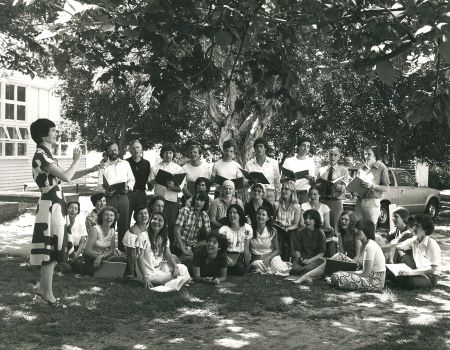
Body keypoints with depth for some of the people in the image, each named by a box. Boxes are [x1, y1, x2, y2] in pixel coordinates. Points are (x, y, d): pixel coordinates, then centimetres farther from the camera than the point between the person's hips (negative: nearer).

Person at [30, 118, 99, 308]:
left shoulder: (46, 155, 15)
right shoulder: (41, 155, -17)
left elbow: (64, 176, 19)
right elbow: (66, 177, -21)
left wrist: (90, 170, 10)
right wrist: (76, 160, -4)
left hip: (54, 205, 10)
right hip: (51, 205, -10)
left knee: (51, 251, 13)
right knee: (51, 251, -4)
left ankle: (42, 292, 21)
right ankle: (48, 295, 5)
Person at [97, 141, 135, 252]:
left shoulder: (125, 164, 14)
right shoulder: (103, 166, 9)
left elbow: (131, 179, 14)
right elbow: (100, 184, 6)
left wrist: (128, 187, -5)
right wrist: (105, 191, -13)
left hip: (123, 196, 1)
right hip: (110, 197, -1)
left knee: (124, 223, 1)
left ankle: (123, 248, 7)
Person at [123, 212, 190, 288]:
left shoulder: (164, 237, 8)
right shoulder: (143, 236, -15)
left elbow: (168, 255, 3)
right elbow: (139, 258, -18)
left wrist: (175, 267, -16)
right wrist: (145, 277, -26)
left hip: (159, 267, 7)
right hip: (149, 272, -7)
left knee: (183, 268, -7)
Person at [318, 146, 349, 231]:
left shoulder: (343, 170, 9)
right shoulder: (322, 170, 15)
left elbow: (344, 187, -3)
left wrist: (336, 186, -23)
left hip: (336, 201, -1)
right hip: (323, 200, 2)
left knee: (333, 226, -6)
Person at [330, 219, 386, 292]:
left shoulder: (370, 246, -19)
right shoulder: (363, 245, 12)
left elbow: (366, 273, -20)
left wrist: (349, 272, -8)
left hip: (375, 281, -10)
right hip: (370, 277, 10)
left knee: (336, 277, -19)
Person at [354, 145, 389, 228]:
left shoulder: (381, 168, 0)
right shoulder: (362, 168, 16)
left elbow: (386, 188, -3)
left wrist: (372, 186, -17)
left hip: (372, 202, -4)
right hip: (359, 201, 5)